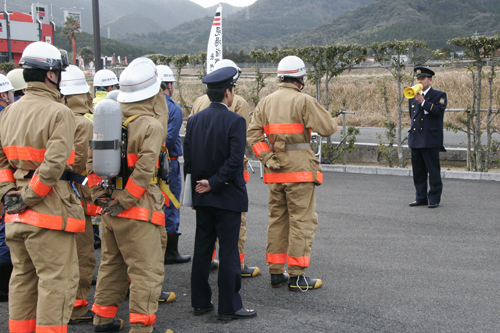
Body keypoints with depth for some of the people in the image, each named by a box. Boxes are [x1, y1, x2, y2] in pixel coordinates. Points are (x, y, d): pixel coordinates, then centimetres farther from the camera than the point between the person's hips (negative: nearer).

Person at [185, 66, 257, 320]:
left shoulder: (194, 120, 5)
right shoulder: (235, 121, -13)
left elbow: (188, 159, 8)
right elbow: (235, 160, -21)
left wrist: (193, 192, 15)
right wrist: (213, 183, -13)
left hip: (202, 196, 6)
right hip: (227, 196, -6)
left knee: (202, 250, 13)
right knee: (228, 252, 0)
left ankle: (200, 302, 20)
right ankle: (229, 307, 6)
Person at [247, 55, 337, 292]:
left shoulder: (265, 102, 10)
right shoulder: (304, 101, -9)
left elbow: (252, 134, 2)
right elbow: (328, 128, -11)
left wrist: (267, 158, -1)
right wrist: (332, 120, 11)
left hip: (275, 172, 6)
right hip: (300, 168, -6)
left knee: (277, 219, 14)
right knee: (302, 221, -1)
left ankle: (276, 272, 19)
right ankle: (297, 276, 0)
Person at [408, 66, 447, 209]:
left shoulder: (439, 95, -1)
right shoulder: (413, 97, 16)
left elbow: (439, 111, -17)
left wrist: (423, 102, -19)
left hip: (431, 140, -6)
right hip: (416, 140, 6)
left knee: (433, 171, -2)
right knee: (418, 170, 8)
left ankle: (434, 198, 4)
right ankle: (421, 197, 16)